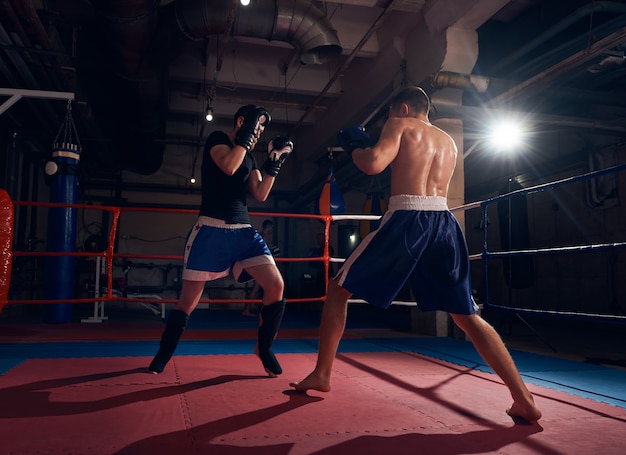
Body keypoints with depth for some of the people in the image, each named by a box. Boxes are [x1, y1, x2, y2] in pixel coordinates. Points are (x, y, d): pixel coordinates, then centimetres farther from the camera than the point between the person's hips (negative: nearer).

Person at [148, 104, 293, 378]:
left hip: (243, 231, 6)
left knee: (276, 286, -9)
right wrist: (246, 136, -11)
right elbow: (229, 166, -19)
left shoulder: (250, 157, 19)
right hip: (211, 230, -5)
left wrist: (274, 162, 5)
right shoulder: (217, 139, 1)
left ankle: (264, 348, 10)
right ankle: (163, 355, 20)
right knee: (189, 299, 0)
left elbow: (261, 195, 11)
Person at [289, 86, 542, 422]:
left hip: (407, 219, -6)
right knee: (468, 316, 13)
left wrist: (353, 146, 11)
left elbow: (373, 164, -8)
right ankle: (524, 400, 8)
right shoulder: (449, 142, 28)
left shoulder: (401, 125, 9)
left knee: (338, 290, 10)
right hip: (443, 222, 6)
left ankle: (321, 375, 12)